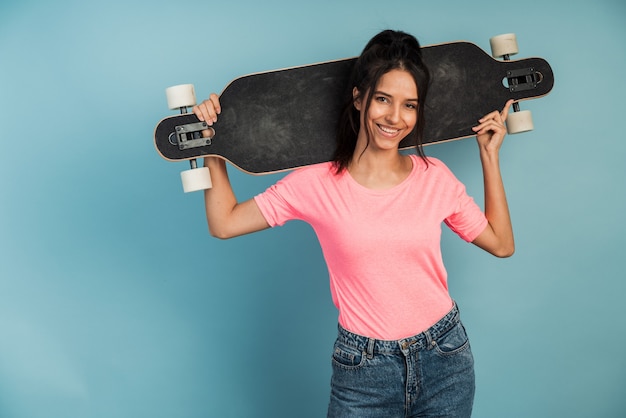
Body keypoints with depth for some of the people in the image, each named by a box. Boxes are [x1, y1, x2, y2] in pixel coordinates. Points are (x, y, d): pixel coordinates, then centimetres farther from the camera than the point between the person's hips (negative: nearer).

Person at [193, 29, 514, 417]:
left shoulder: (435, 177, -2)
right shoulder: (316, 183, -9)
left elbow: (502, 244, 6)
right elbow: (223, 223, -4)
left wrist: (490, 155, 4)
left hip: (446, 357, 3)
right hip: (363, 370, -2)